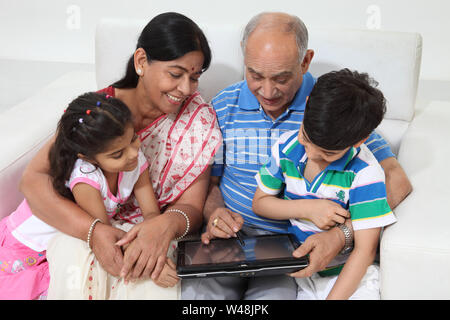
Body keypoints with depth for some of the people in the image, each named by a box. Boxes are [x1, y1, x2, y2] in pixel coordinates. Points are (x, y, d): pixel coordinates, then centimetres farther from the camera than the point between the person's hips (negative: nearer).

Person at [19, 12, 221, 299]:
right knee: (77, 274, -34)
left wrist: (169, 224, -34)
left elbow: (192, 207, -8)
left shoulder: (199, 117, -7)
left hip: (158, 236, 1)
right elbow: (33, 179, -15)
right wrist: (94, 230, -32)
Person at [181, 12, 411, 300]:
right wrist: (214, 213, -11)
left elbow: (395, 179, -8)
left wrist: (342, 235, -23)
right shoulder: (223, 106, 3)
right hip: (230, 234, 2)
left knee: (272, 294, -30)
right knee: (196, 292, -26)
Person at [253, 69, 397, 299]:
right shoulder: (286, 148, -4)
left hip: (350, 277, -2)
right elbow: (259, 202, 7)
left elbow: (365, 250, -17)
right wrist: (307, 209, -10)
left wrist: (334, 297, -21)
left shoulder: (365, 174, -18)